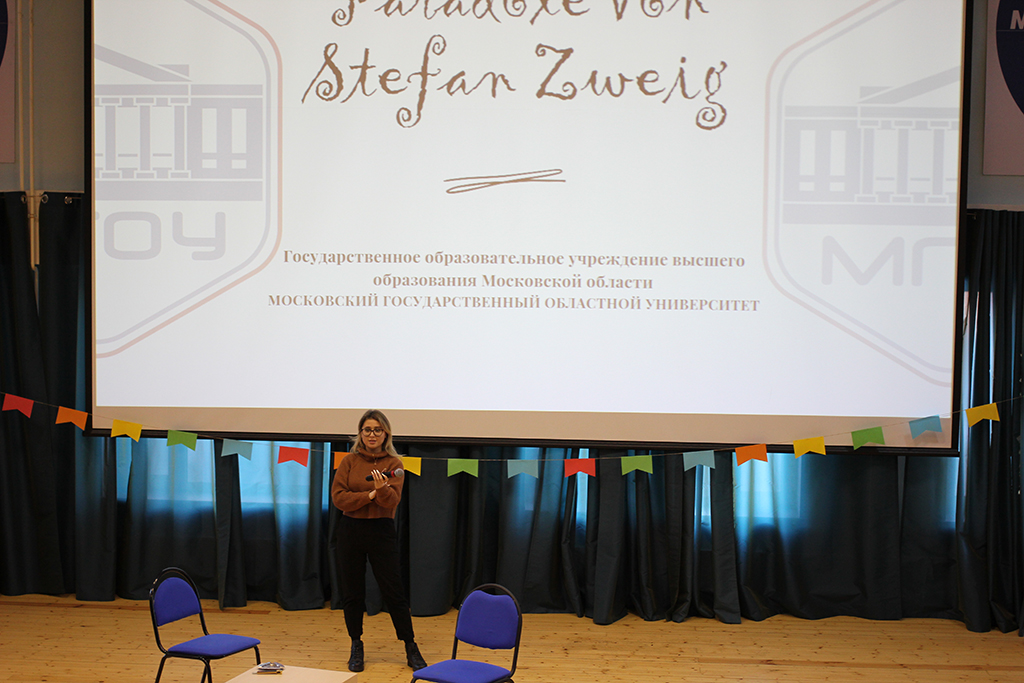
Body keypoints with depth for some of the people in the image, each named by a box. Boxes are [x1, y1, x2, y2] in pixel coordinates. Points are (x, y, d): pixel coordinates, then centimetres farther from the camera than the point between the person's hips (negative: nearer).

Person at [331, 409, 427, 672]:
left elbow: (393, 500, -13)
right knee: (352, 592, 8)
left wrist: (382, 488, -33)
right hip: (351, 530, 2)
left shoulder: (393, 463, -2)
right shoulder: (349, 461, 2)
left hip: (382, 532, -2)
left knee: (393, 591, 0)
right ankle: (356, 647, 23)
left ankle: (411, 648, 11)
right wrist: (370, 495, -14)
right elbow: (338, 497, -7)